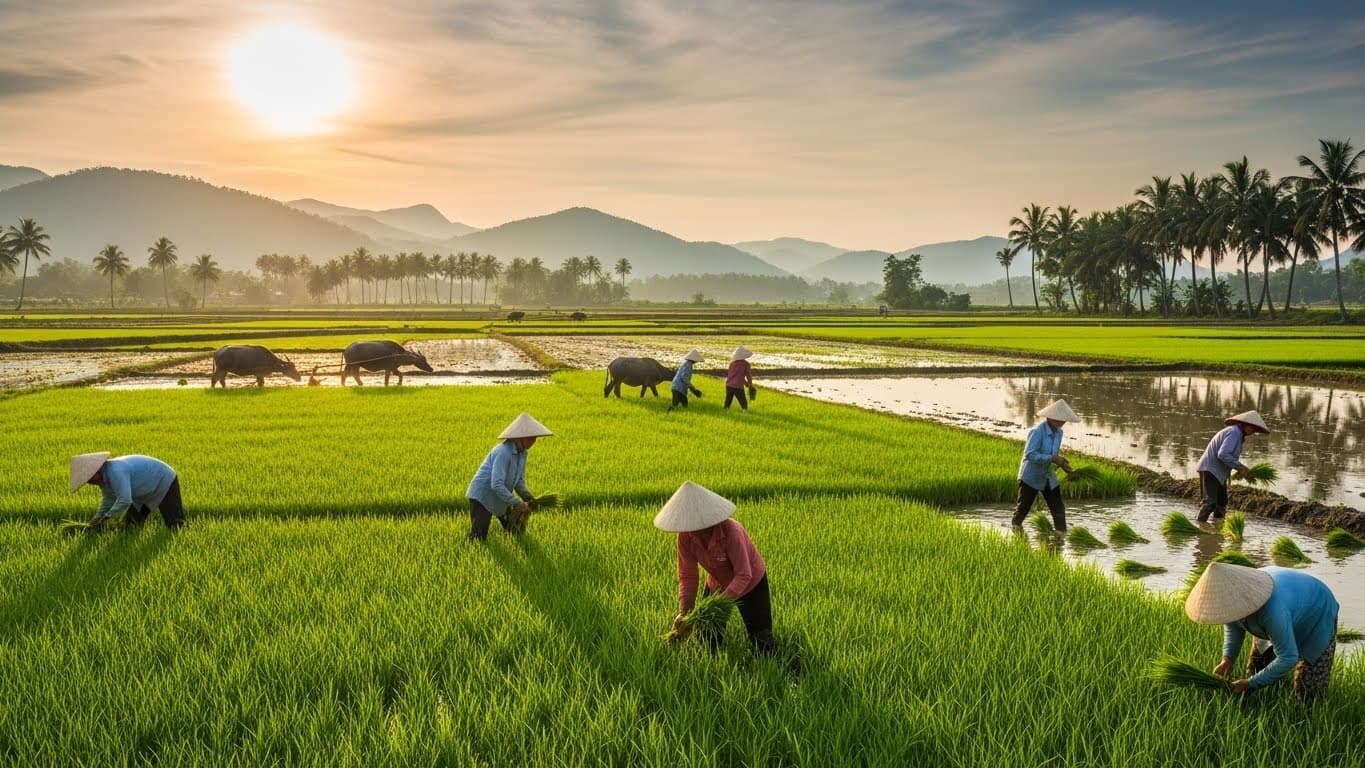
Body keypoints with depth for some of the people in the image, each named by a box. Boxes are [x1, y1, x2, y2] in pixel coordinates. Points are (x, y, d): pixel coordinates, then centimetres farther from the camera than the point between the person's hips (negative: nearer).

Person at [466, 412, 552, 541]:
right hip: (482, 496, -8)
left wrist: (527, 497, -13)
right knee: (478, 540, -16)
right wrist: (517, 504, -31)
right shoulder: (503, 452, -29)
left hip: (500, 497, 9)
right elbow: (496, 485, -35)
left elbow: (519, 481, 6)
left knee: (517, 532, 13)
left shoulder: (522, 452, -2)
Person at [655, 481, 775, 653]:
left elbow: (743, 576, -35)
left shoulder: (730, 531, -38)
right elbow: (687, 576, -17)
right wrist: (683, 612, -32)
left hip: (751, 584, -4)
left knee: (762, 644, -2)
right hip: (717, 584, 4)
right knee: (707, 642, 5)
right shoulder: (685, 536, -24)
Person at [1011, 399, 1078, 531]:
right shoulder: (1037, 431, -22)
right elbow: (1029, 454, -30)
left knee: (1059, 509, 4)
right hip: (1031, 477, -7)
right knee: (1022, 510, 4)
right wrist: (1052, 458, -33)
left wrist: (1061, 461, -7)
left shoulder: (1058, 432, 1)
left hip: (1048, 477, 7)